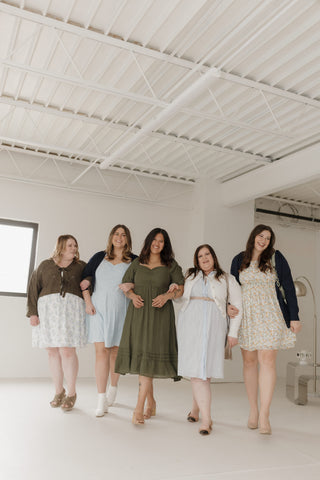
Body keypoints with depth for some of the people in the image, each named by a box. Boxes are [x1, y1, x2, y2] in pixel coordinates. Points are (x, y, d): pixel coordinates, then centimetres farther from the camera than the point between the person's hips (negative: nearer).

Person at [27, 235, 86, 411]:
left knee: (67, 351, -7)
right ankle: (59, 391, 18)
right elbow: (34, 288, 7)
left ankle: (71, 393, 7)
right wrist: (33, 312, -2)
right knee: (53, 351, 4)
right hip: (48, 310, 1)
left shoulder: (80, 266, 12)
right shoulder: (45, 265, 11)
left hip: (71, 309, -1)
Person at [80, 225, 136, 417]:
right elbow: (85, 279, 10)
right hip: (98, 309, 0)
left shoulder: (134, 261, 5)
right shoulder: (99, 257, 10)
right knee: (101, 351, -7)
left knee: (115, 351, 8)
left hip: (120, 311, 0)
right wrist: (88, 302, 1)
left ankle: (113, 388, 33)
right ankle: (102, 401, -5)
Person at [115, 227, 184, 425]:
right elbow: (126, 284, 16)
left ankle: (139, 408, -8)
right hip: (137, 313, 3)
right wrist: (132, 295, -4)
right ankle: (151, 402, 21)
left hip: (159, 314, -3)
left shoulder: (171, 265, 7)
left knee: (150, 356, -10)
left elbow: (181, 288, 4)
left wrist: (167, 295, -14)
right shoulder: (137, 264, 13)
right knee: (139, 355, 4)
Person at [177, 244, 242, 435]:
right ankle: (206, 419, 0)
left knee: (205, 369, -3)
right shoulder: (190, 276, 18)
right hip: (191, 326, 1)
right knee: (196, 369, -6)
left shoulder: (227, 279, 12)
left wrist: (233, 333, 2)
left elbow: (237, 306, 9)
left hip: (214, 327, -1)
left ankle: (196, 408, 18)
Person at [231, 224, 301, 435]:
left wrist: (294, 316, -3)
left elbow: (288, 287, 2)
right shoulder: (239, 260, 7)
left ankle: (264, 415, -6)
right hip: (246, 315, 2)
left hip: (270, 315, -2)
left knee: (267, 360, -11)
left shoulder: (276, 258, 2)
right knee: (249, 361, 6)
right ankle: (253, 410, 17)